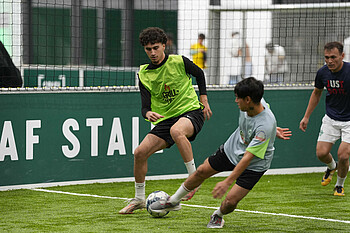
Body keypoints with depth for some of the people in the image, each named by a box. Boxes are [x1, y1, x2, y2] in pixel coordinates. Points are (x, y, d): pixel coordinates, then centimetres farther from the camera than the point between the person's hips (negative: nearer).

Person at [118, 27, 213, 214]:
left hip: (191, 111, -5)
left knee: (176, 131, -40)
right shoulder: (144, 74, 1)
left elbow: (199, 73, 13)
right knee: (140, 153, -8)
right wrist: (148, 113, -26)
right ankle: (139, 199, 12)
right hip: (165, 118, 5)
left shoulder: (179, 62, -7)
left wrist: (204, 100, 11)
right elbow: (145, 106, -2)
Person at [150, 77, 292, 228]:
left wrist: (228, 182, -38)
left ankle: (218, 216, 24)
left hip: (254, 165, -7)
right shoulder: (255, 102, -19)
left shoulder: (265, 127, -39)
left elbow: (248, 157, -38)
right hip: (232, 148, 7)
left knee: (230, 202, -13)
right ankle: (173, 202, 35)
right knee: (202, 171, 12)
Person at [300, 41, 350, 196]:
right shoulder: (322, 73, -7)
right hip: (330, 119, 4)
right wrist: (306, 116, 12)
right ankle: (331, 167, 31)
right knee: (321, 153, -6)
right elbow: (316, 93, 13)